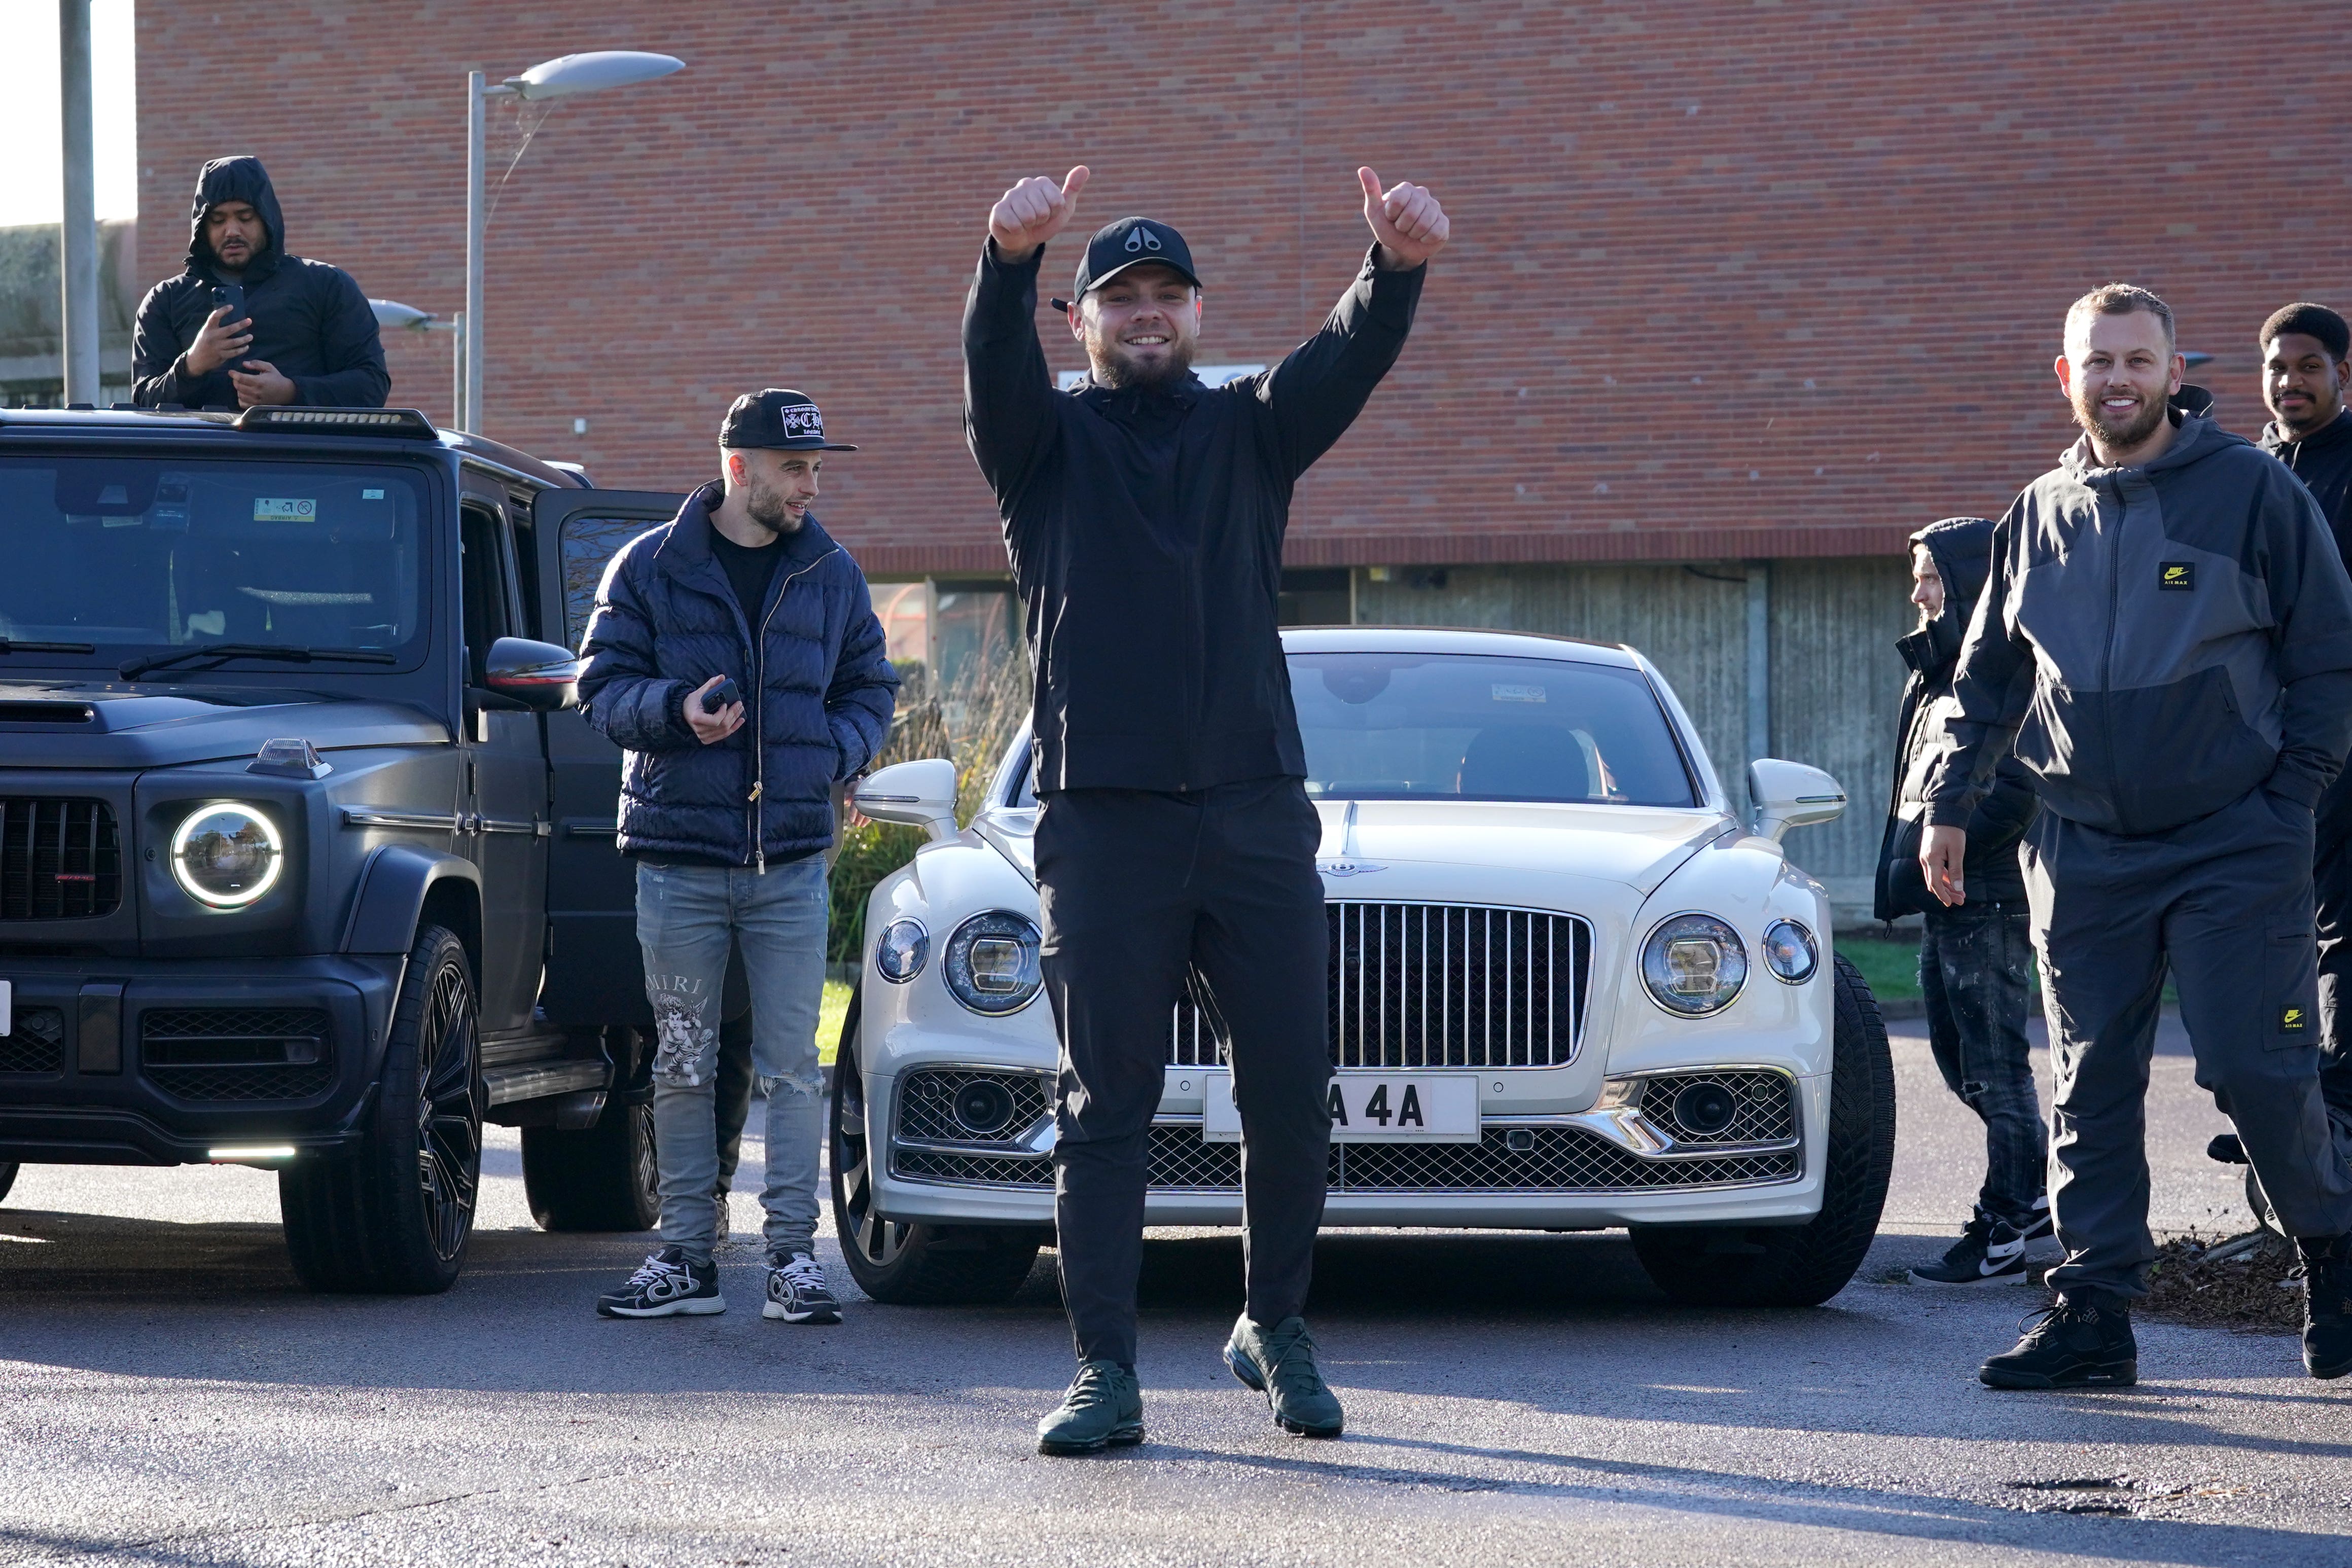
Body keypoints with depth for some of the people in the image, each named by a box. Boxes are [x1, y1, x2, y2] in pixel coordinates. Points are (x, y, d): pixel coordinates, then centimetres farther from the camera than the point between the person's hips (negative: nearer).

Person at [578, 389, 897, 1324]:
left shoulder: (831, 576, 8)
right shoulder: (650, 568, 1)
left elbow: (869, 686, 16)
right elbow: (602, 687, 0)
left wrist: (837, 752, -4)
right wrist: (676, 709, -18)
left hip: (790, 861, 1)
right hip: (679, 859, -1)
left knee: (792, 1065, -2)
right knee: (682, 1067, 5)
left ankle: (793, 1254, 3)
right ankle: (686, 1257, 10)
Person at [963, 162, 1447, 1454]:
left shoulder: (1250, 431, 13)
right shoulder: (1049, 440, 8)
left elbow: (1349, 360, -6)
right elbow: (995, 365, -14)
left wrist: (1398, 268, -29)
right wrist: (1009, 259, -37)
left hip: (1254, 805, 2)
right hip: (1103, 816, -2)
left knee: (1291, 1090, 3)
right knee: (1105, 1102, -1)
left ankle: (1275, 1330, 20)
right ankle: (1105, 1373, 0)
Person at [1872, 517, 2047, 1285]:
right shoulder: (1937, 671, 18)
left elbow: (2016, 792, -21)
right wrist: (1906, 863, 12)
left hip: (1987, 900, -10)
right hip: (1945, 903, 10)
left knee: (1995, 1065, -4)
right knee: (1959, 1058, 15)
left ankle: (2002, 1235, 0)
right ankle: (2036, 1196, 26)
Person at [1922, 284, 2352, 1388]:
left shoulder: (2252, 491, -3)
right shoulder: (2040, 517, 10)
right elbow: (1986, 676, 20)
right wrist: (1949, 805, 12)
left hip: (2235, 845, -4)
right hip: (2085, 851, 4)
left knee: (2258, 1072, -8)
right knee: (2092, 1086, 4)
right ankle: (2092, 1310, 8)